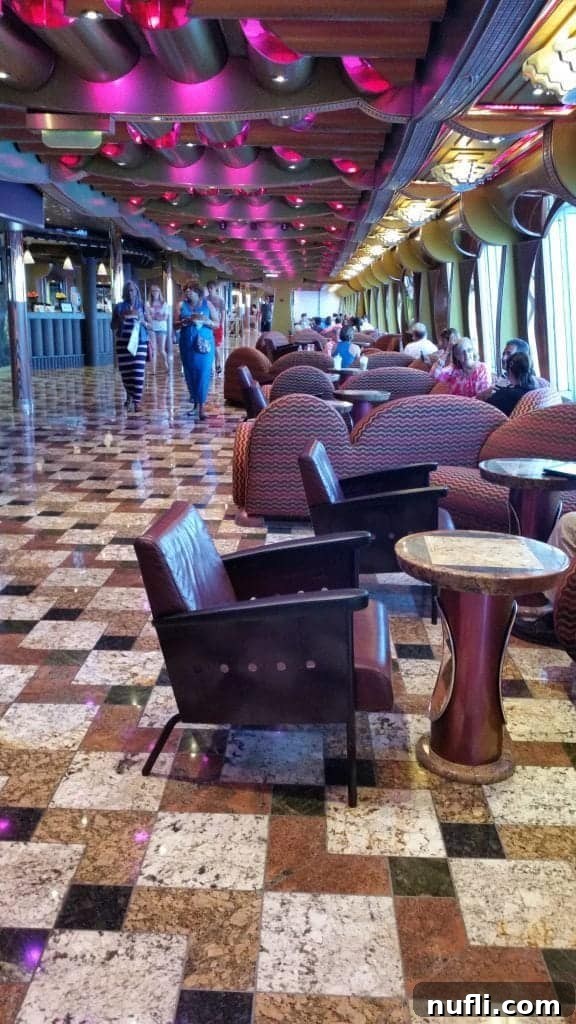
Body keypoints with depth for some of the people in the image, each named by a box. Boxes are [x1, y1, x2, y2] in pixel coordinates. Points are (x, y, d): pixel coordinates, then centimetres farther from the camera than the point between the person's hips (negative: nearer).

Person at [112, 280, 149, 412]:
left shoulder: (142, 307, 7)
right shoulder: (119, 307, 7)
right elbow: (113, 326, 8)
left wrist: (142, 320, -11)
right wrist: (121, 318, -9)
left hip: (139, 343, -1)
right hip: (123, 343, 1)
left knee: (138, 372, -9)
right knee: (126, 371, 2)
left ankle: (136, 401, -6)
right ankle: (130, 395, 24)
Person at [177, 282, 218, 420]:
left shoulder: (206, 304, 4)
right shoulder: (182, 305, 8)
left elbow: (216, 324, 4)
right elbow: (176, 324, 4)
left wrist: (205, 321, -14)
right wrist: (185, 322, -16)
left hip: (204, 343, -2)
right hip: (187, 343, 2)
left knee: (203, 374, -8)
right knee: (190, 374, 4)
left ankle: (201, 407, -6)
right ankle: (195, 403, 17)